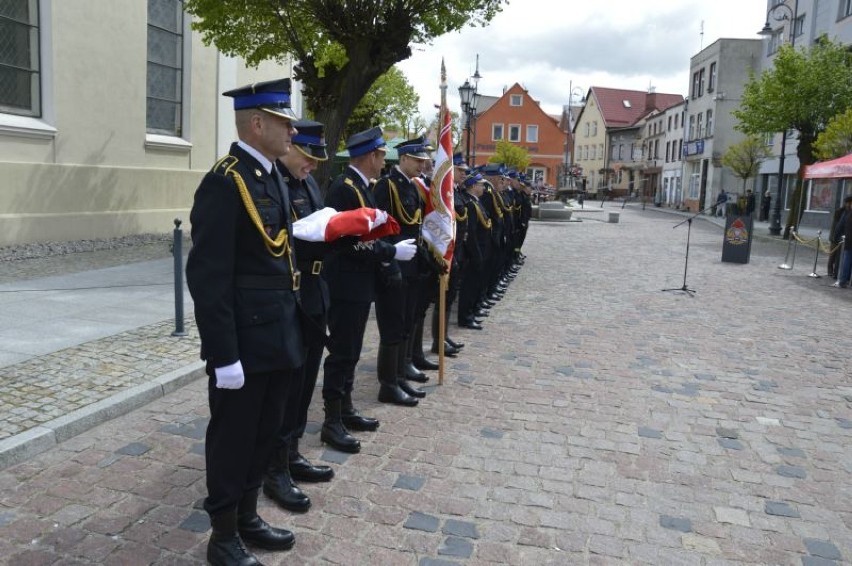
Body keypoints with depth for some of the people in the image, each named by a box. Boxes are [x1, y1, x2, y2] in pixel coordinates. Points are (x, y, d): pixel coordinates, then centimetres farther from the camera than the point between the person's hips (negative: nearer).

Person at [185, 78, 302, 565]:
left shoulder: (274, 177, 12)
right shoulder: (224, 182, -16)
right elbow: (209, 277, -19)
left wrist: (292, 327, 12)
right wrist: (224, 355, -20)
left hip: (279, 336, 9)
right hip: (244, 341, -8)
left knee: (265, 433, 19)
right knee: (233, 437, 7)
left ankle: (248, 518, 37)